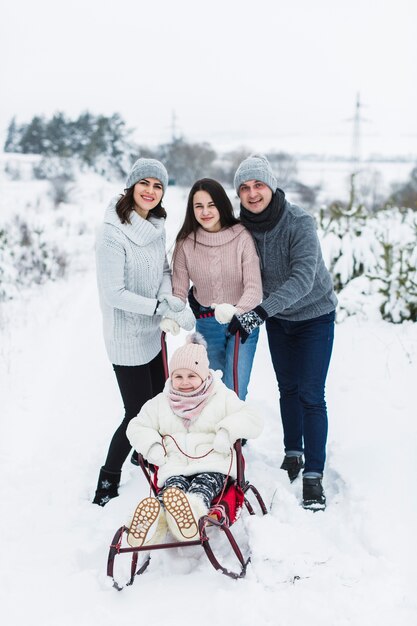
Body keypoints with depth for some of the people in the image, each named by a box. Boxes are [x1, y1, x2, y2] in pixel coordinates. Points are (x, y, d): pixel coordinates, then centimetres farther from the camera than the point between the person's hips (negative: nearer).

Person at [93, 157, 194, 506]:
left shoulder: (156, 225, 1)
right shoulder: (113, 233, -23)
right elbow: (114, 294, -23)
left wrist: (170, 298, -10)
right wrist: (162, 307, -23)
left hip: (153, 332, 8)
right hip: (127, 337, -8)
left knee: (158, 402, 21)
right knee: (138, 413, -2)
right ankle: (107, 484, 15)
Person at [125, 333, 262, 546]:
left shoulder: (222, 398, 12)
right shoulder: (161, 403, 21)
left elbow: (252, 420, 4)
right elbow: (136, 427, 23)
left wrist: (227, 430, -16)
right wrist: (151, 445, 1)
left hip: (213, 465, -1)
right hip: (175, 467, 1)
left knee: (203, 486, -38)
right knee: (172, 486, -35)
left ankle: (193, 509, -73)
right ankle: (153, 515, -69)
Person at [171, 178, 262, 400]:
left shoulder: (242, 237, -15)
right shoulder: (186, 244, -8)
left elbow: (254, 287, -21)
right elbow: (179, 290, -7)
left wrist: (236, 311, -40)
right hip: (206, 325, 2)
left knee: (234, 394, -4)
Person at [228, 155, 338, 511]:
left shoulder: (300, 222, -27)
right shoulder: (244, 226, -11)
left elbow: (302, 278, -36)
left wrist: (259, 313, -43)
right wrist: (244, 313, -11)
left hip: (315, 315, -5)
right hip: (277, 318, 5)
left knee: (311, 395, -6)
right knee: (288, 388, 15)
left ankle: (313, 475, 1)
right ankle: (293, 453, 31)